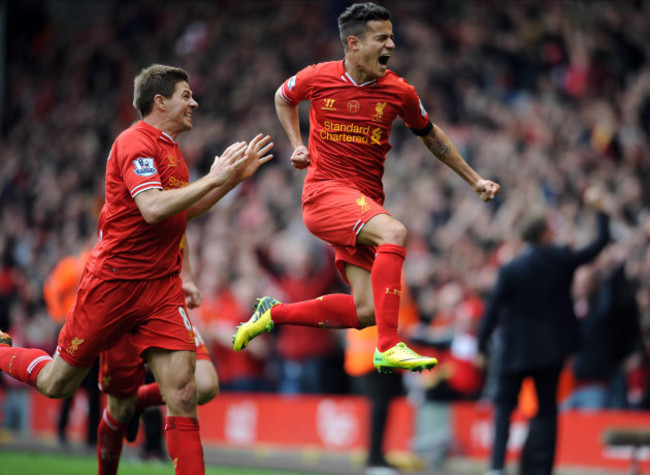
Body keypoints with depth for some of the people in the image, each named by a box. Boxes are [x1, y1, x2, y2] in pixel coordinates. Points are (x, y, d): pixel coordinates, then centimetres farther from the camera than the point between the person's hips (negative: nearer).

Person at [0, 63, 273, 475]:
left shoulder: (169, 148, 13)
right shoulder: (135, 143, -14)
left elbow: (184, 210, 27)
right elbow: (153, 209, -29)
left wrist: (236, 175, 18)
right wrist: (212, 179, -23)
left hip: (162, 286, 7)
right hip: (113, 282, -7)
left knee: (183, 392, -12)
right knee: (58, 384, 8)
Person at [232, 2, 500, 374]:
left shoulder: (399, 92, 1)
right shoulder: (318, 78, -4)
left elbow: (430, 134, 19)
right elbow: (283, 97, 20)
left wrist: (474, 179, 20)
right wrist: (297, 144, 9)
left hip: (367, 200, 5)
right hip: (324, 192, -4)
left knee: (367, 312, -5)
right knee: (394, 232, -33)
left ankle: (274, 313, 16)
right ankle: (388, 348, -37)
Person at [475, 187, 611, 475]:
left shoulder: (510, 270, -9)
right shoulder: (561, 259, -7)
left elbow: (493, 310, -9)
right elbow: (599, 244, 5)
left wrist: (482, 347, -3)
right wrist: (600, 210, 17)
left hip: (516, 350, -1)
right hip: (552, 348, 1)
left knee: (504, 405, 10)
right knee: (547, 409, 9)